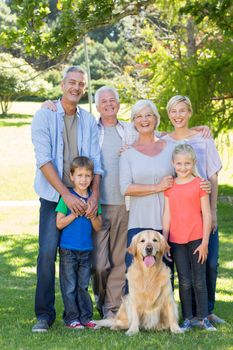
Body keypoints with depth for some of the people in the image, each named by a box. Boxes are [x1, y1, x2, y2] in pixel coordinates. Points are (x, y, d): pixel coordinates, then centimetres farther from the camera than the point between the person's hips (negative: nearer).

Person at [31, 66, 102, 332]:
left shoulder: (89, 121, 9)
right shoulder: (45, 115, -2)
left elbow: (95, 161, 5)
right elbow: (44, 160, -10)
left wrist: (95, 194, -11)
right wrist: (66, 194, -16)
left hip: (83, 197, 3)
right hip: (53, 195, -3)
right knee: (47, 252, -11)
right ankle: (44, 314, -2)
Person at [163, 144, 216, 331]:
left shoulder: (200, 184, -4)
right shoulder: (169, 186, 6)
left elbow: (207, 214, -4)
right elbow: (167, 215, 7)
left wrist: (205, 242, -7)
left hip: (196, 239, -2)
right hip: (176, 240, 2)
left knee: (199, 281, 3)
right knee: (184, 282, 6)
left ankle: (204, 318, 13)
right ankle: (187, 319, 12)